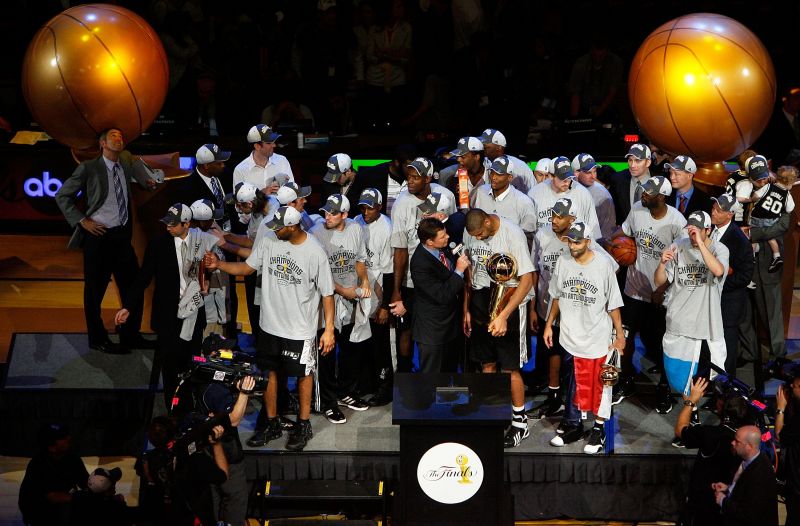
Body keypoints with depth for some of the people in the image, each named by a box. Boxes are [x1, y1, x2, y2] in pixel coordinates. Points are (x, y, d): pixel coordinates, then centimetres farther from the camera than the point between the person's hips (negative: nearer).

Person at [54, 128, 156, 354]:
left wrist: (149, 180, 8)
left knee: (133, 286, 9)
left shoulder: (127, 161, 8)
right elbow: (62, 196, -2)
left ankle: (130, 335, 22)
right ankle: (98, 340, 15)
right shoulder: (89, 168, -7)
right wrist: (82, 221, -9)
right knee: (95, 290, 3)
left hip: (122, 234, 6)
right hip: (99, 236, -6)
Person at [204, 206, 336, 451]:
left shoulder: (315, 253, -20)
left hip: (301, 329, -5)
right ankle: (272, 424, 31)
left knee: (303, 374, 12)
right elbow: (247, 268, 5)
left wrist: (329, 329, -14)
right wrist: (218, 264, -11)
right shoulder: (268, 242, -7)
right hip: (270, 324, 5)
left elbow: (327, 293, -14)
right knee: (269, 372, 15)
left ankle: (303, 425, 28)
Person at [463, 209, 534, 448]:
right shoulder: (469, 234, 0)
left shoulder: (512, 234, -19)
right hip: (480, 302, 6)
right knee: (487, 363, 13)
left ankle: (520, 423, 11)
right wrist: (466, 309, 12)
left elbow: (527, 280, -20)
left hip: (507, 302, -6)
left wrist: (503, 316, -23)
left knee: (510, 368, -2)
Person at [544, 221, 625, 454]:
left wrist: (619, 333, -4)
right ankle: (572, 425, 29)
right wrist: (549, 324, 13)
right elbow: (556, 297, 12)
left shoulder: (603, 264, -13)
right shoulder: (563, 262, -1)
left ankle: (599, 430, 18)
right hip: (570, 336, 4)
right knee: (573, 383, 15)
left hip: (597, 338, -4)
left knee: (599, 385, 5)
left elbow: (613, 303, -6)